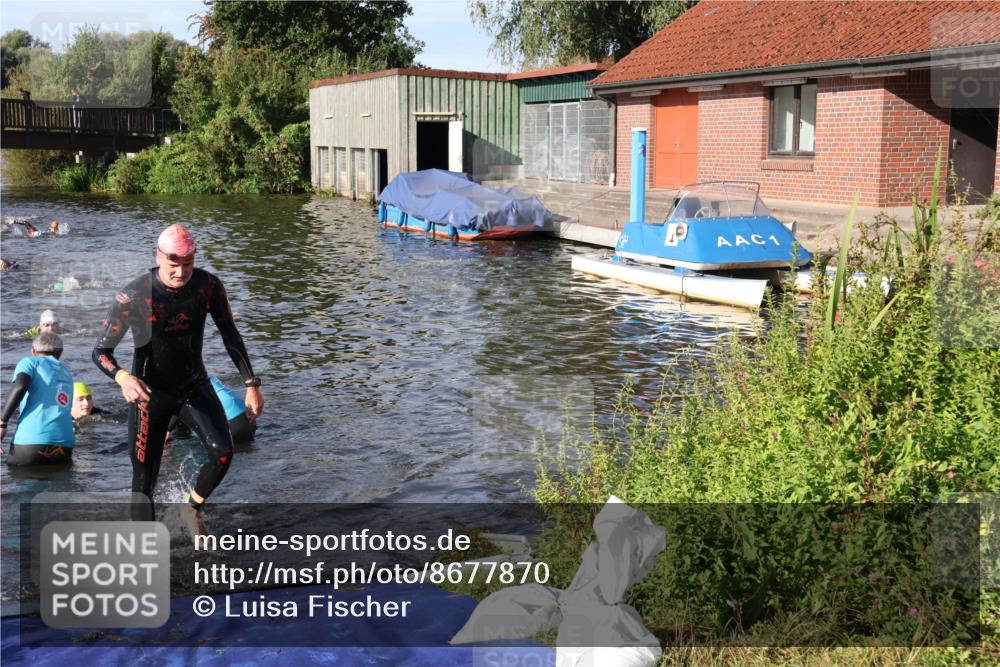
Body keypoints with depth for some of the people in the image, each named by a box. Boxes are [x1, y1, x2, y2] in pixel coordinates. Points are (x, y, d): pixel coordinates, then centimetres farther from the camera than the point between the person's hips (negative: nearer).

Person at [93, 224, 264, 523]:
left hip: (195, 383, 3)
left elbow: (230, 336, 1)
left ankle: (192, 510, 14)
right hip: (150, 391, -3)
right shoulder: (133, 296, -22)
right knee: (144, 479, -1)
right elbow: (101, 351, -16)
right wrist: (122, 377, -37)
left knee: (223, 453, -15)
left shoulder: (208, 286, -12)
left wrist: (251, 383, -2)